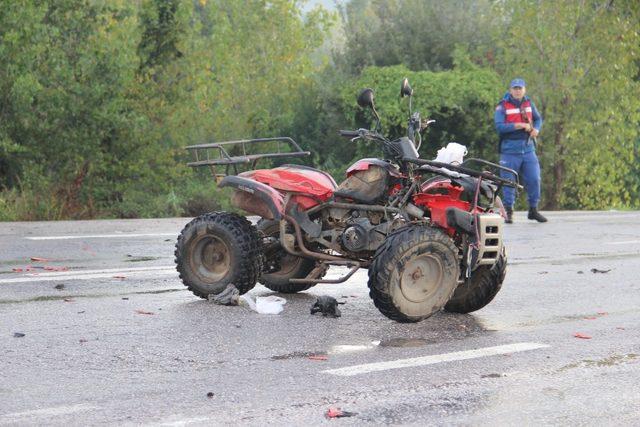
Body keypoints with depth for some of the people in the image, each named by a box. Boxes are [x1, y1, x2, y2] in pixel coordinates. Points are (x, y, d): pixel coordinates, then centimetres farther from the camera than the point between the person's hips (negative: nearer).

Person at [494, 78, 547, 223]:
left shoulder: (529, 104, 10)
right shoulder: (502, 107, -4)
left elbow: (538, 118, 23)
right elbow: (499, 127, -15)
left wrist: (536, 129, 1)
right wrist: (520, 125, -18)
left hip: (528, 149, 4)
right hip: (510, 150, -4)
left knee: (534, 179, 2)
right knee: (509, 182, -1)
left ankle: (533, 210, 16)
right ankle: (509, 212, 8)